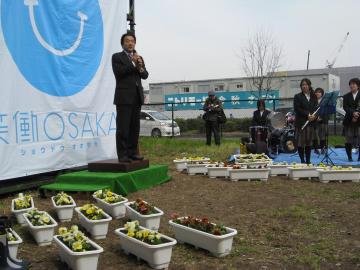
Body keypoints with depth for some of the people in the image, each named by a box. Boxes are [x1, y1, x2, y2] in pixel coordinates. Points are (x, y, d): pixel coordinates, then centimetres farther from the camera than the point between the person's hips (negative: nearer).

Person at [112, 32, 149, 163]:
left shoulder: (139, 58, 20)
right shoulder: (117, 57, 3)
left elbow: (145, 75, 11)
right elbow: (118, 73, -12)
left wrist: (140, 66, -8)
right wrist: (133, 63, -12)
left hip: (137, 97, 6)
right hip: (124, 97, -6)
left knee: (135, 127, 6)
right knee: (123, 127, -6)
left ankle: (132, 152, 13)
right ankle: (122, 154, -4)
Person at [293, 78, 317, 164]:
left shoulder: (313, 97, 12)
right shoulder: (298, 97, 2)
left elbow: (316, 108, 5)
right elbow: (297, 109, -8)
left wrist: (314, 115, -15)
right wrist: (307, 114, -16)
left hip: (311, 122, 3)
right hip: (301, 122, -3)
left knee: (309, 142, 6)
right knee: (301, 142, -3)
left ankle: (308, 160, 13)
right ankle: (302, 160, 6)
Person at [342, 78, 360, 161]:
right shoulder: (346, 96, 10)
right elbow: (345, 107, -3)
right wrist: (353, 112, -19)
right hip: (348, 121, 2)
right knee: (348, 140, 3)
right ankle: (349, 157, 12)